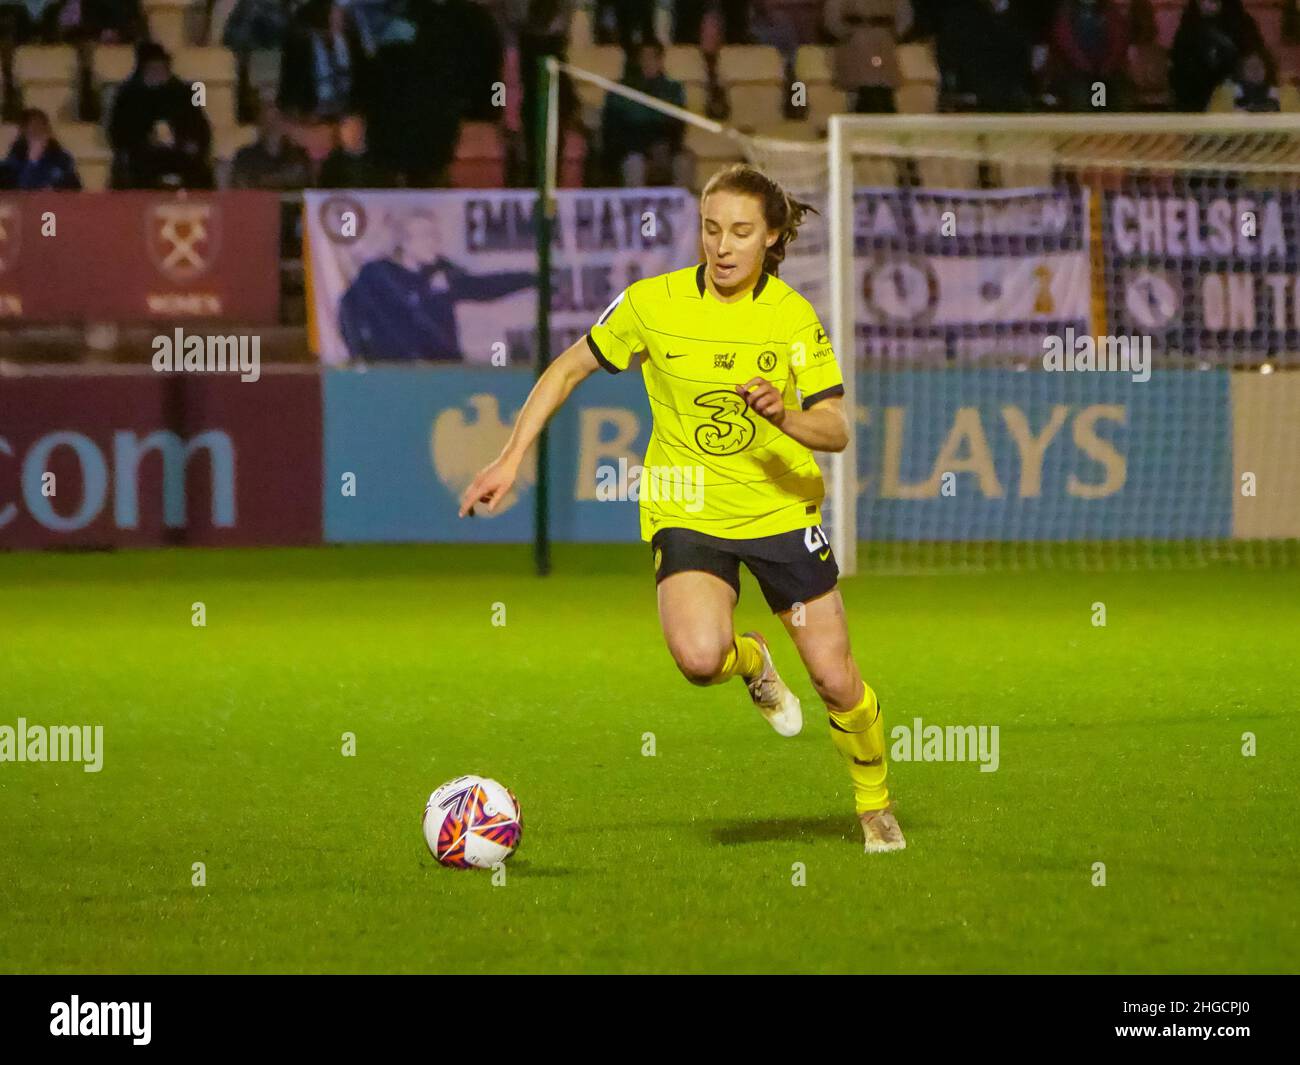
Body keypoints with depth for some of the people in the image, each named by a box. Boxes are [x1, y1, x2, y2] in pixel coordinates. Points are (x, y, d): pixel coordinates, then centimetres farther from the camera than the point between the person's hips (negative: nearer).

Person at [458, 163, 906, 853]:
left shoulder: (793, 316, -7)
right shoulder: (653, 303, -8)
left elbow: (837, 430, -9)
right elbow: (568, 370, 4)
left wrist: (784, 415, -31)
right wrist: (510, 460, -1)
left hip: (781, 510, 1)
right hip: (688, 513, -1)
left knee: (835, 678, 1)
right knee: (700, 657, -28)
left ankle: (875, 805, 30)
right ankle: (750, 664, 11)